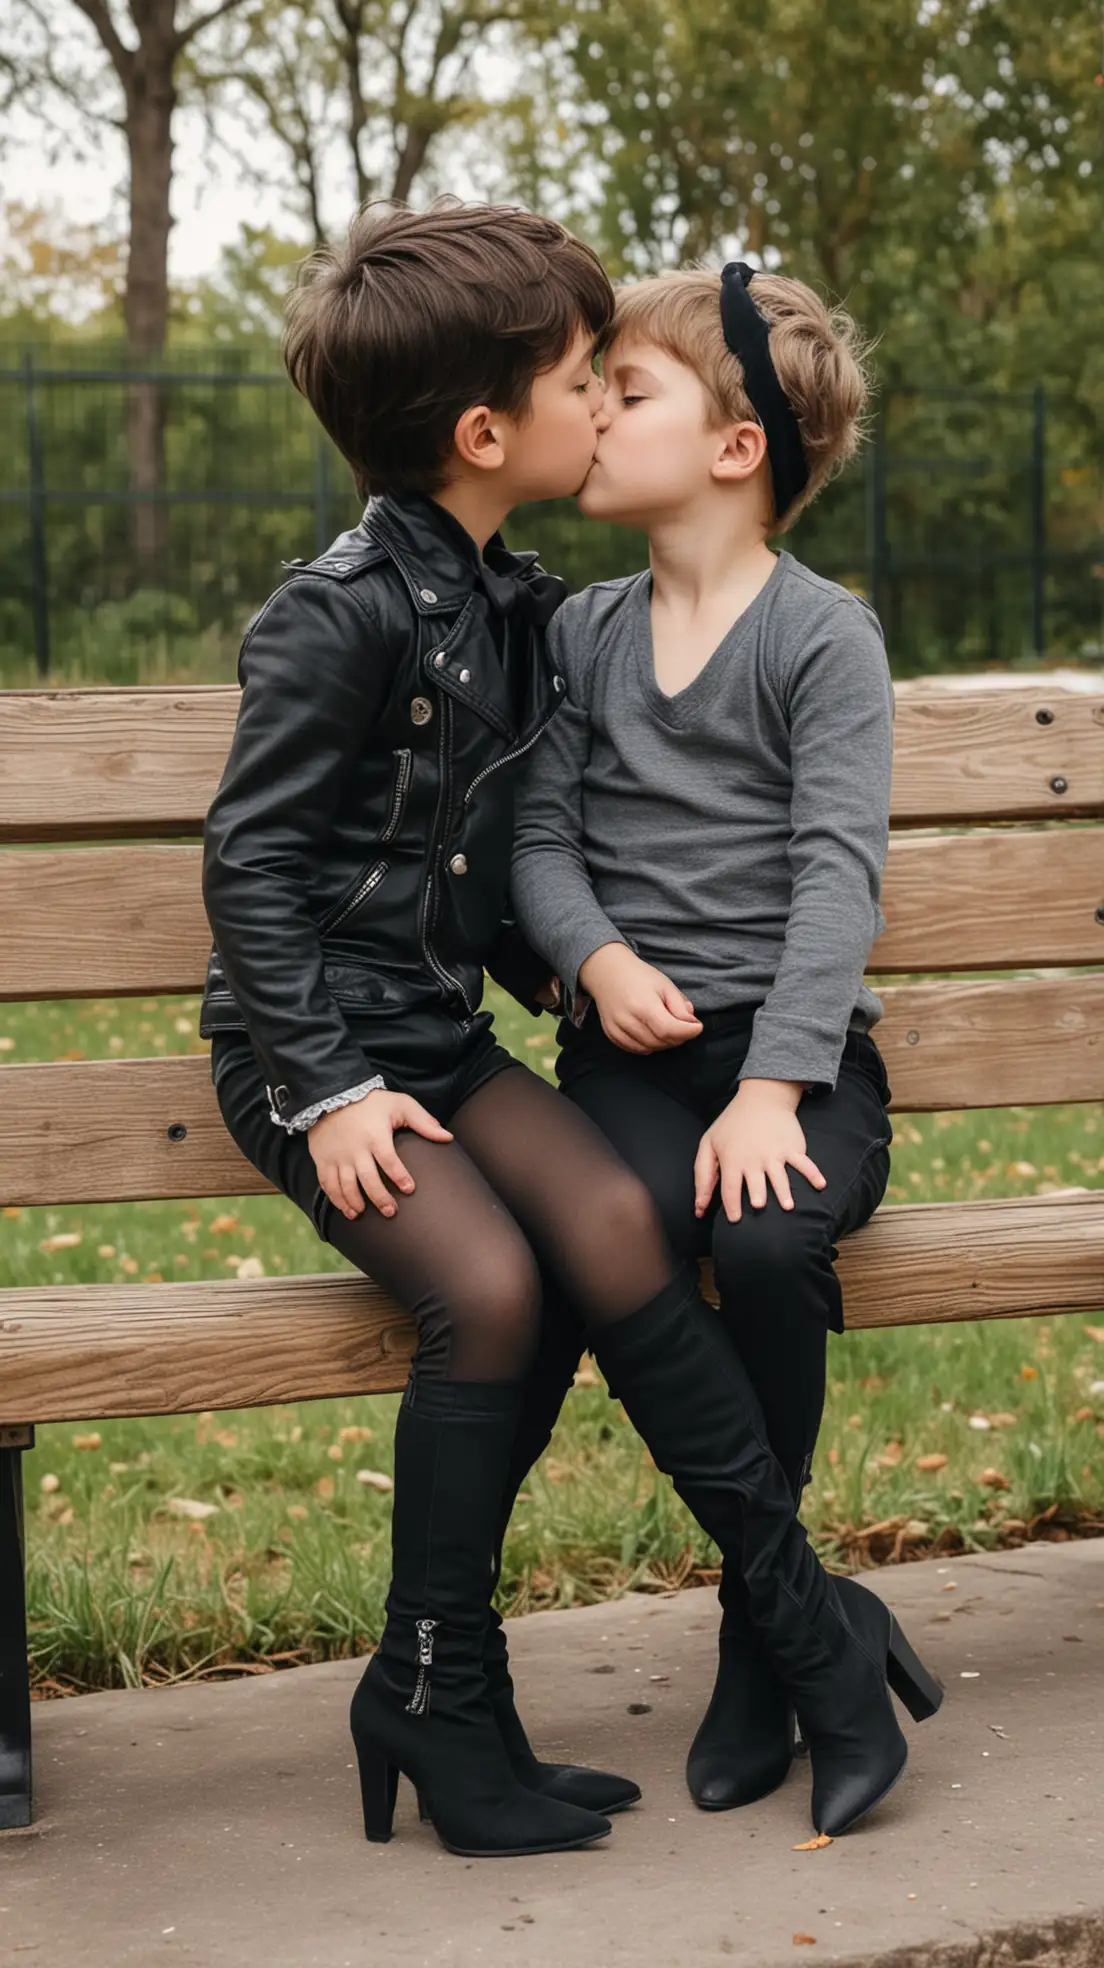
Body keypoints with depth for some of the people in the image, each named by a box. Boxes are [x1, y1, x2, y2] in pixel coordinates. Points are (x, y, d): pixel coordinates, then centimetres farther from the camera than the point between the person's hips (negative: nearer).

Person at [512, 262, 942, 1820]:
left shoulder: (824, 635, -1)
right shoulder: (583, 634, 14)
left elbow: (838, 872, -10)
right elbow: (542, 835, 11)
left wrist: (774, 1090, -21)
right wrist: (599, 957, -12)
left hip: (796, 1048, -3)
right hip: (632, 1048, 3)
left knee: (768, 1242, -33)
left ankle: (757, 1630, -12)